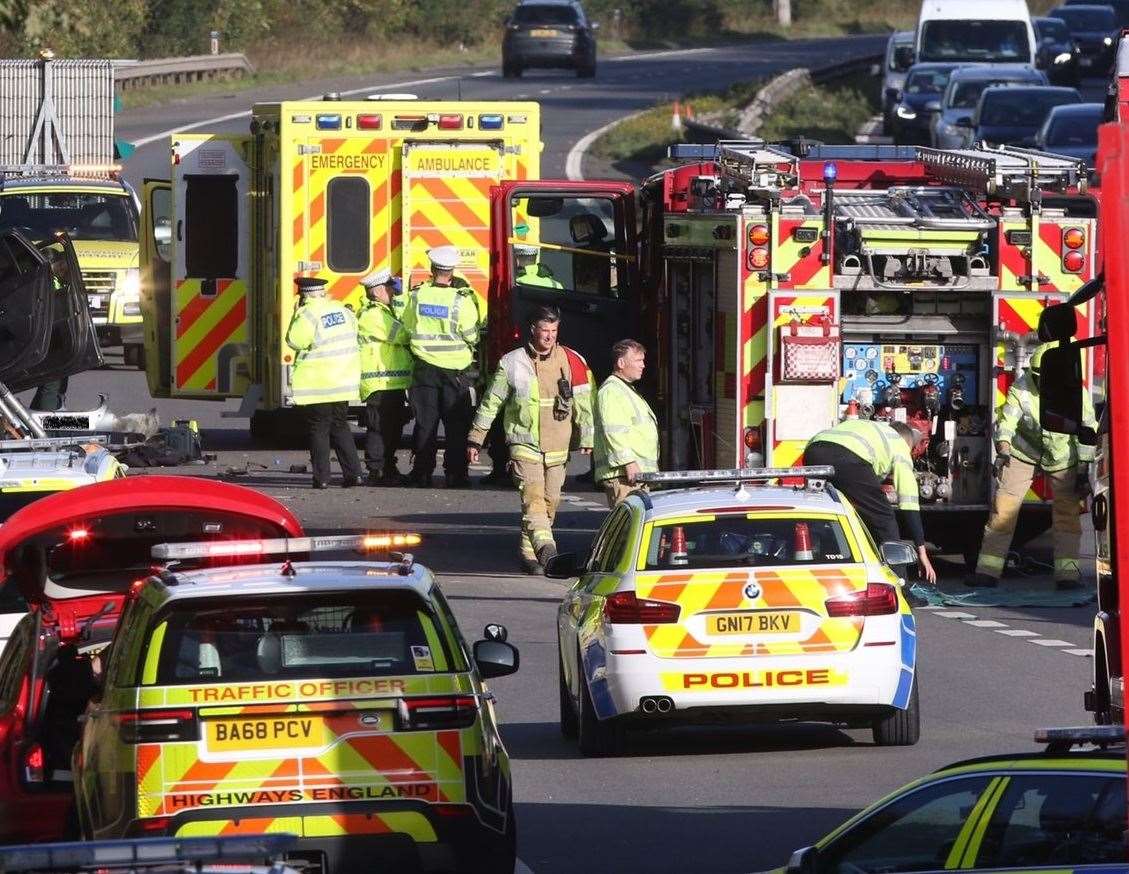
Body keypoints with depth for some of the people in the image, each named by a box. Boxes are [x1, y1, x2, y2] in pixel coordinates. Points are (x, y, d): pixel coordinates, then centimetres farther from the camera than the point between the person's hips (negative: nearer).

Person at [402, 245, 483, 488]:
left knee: (425, 423, 9)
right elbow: (472, 336, -7)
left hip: (425, 366, 2)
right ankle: (455, 474, 4)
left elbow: (408, 327, 8)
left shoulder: (417, 296, -4)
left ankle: (422, 472, 9)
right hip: (455, 368, -2)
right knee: (456, 424, 5)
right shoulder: (462, 300, -13)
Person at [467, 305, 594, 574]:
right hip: (524, 444, -3)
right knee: (533, 497, -20)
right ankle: (545, 547, -35)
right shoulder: (512, 363, 1)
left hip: (557, 448, 3)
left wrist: (586, 438, 7)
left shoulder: (572, 362, 5)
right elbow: (490, 403, 7)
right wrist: (475, 439, 8)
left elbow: (583, 404, 11)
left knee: (550, 501, 6)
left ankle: (529, 552, 19)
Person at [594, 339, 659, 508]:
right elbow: (613, 430, -20)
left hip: (640, 473, 11)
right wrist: (629, 462, -25)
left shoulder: (628, 391, 26)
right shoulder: (610, 391, -9)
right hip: (620, 473, -11)